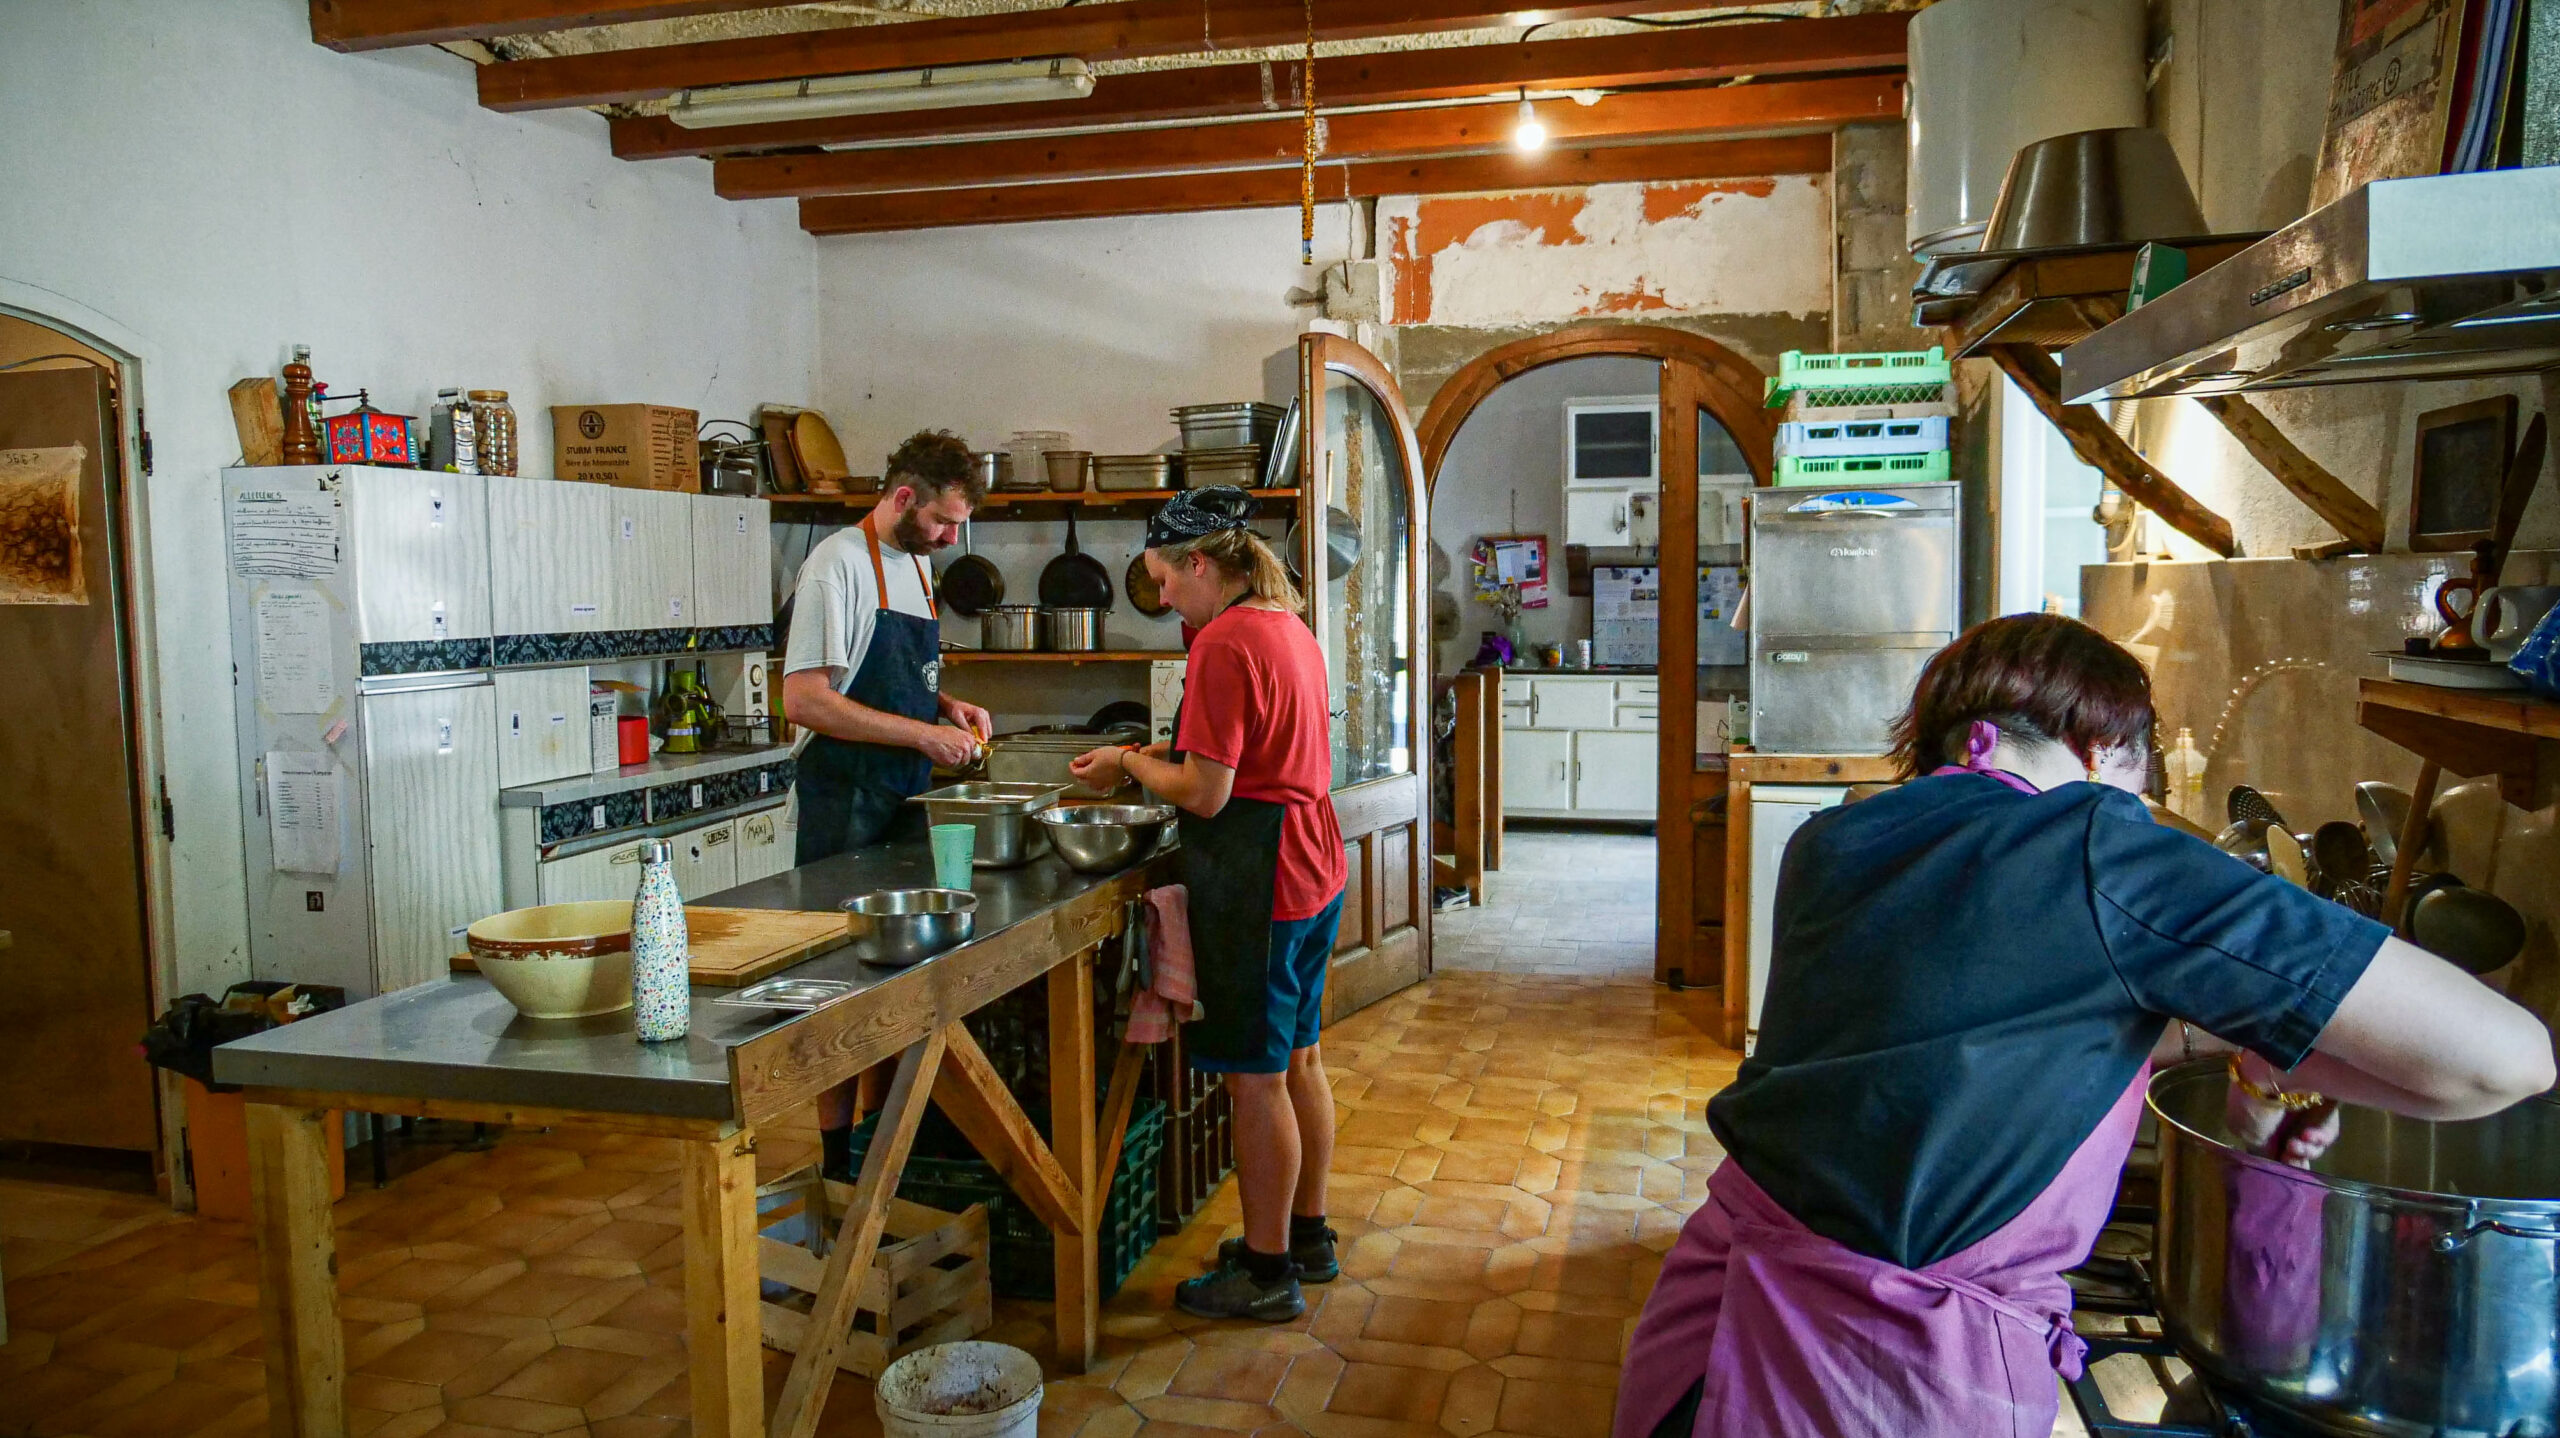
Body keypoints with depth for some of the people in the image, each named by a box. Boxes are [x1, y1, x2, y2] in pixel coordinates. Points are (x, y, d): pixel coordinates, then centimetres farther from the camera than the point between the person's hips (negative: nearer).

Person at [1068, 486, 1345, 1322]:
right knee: (1298, 1059, 19)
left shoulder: (1225, 645, -18)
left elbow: (1205, 794, -20)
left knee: (1256, 1078, 1)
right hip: (1313, 868, 10)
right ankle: (1308, 1236, 33)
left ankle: (1268, 1272, 13)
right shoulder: (1290, 628, 11)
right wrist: (1159, 754, 12)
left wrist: (1129, 765, -4)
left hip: (1255, 879, -10)